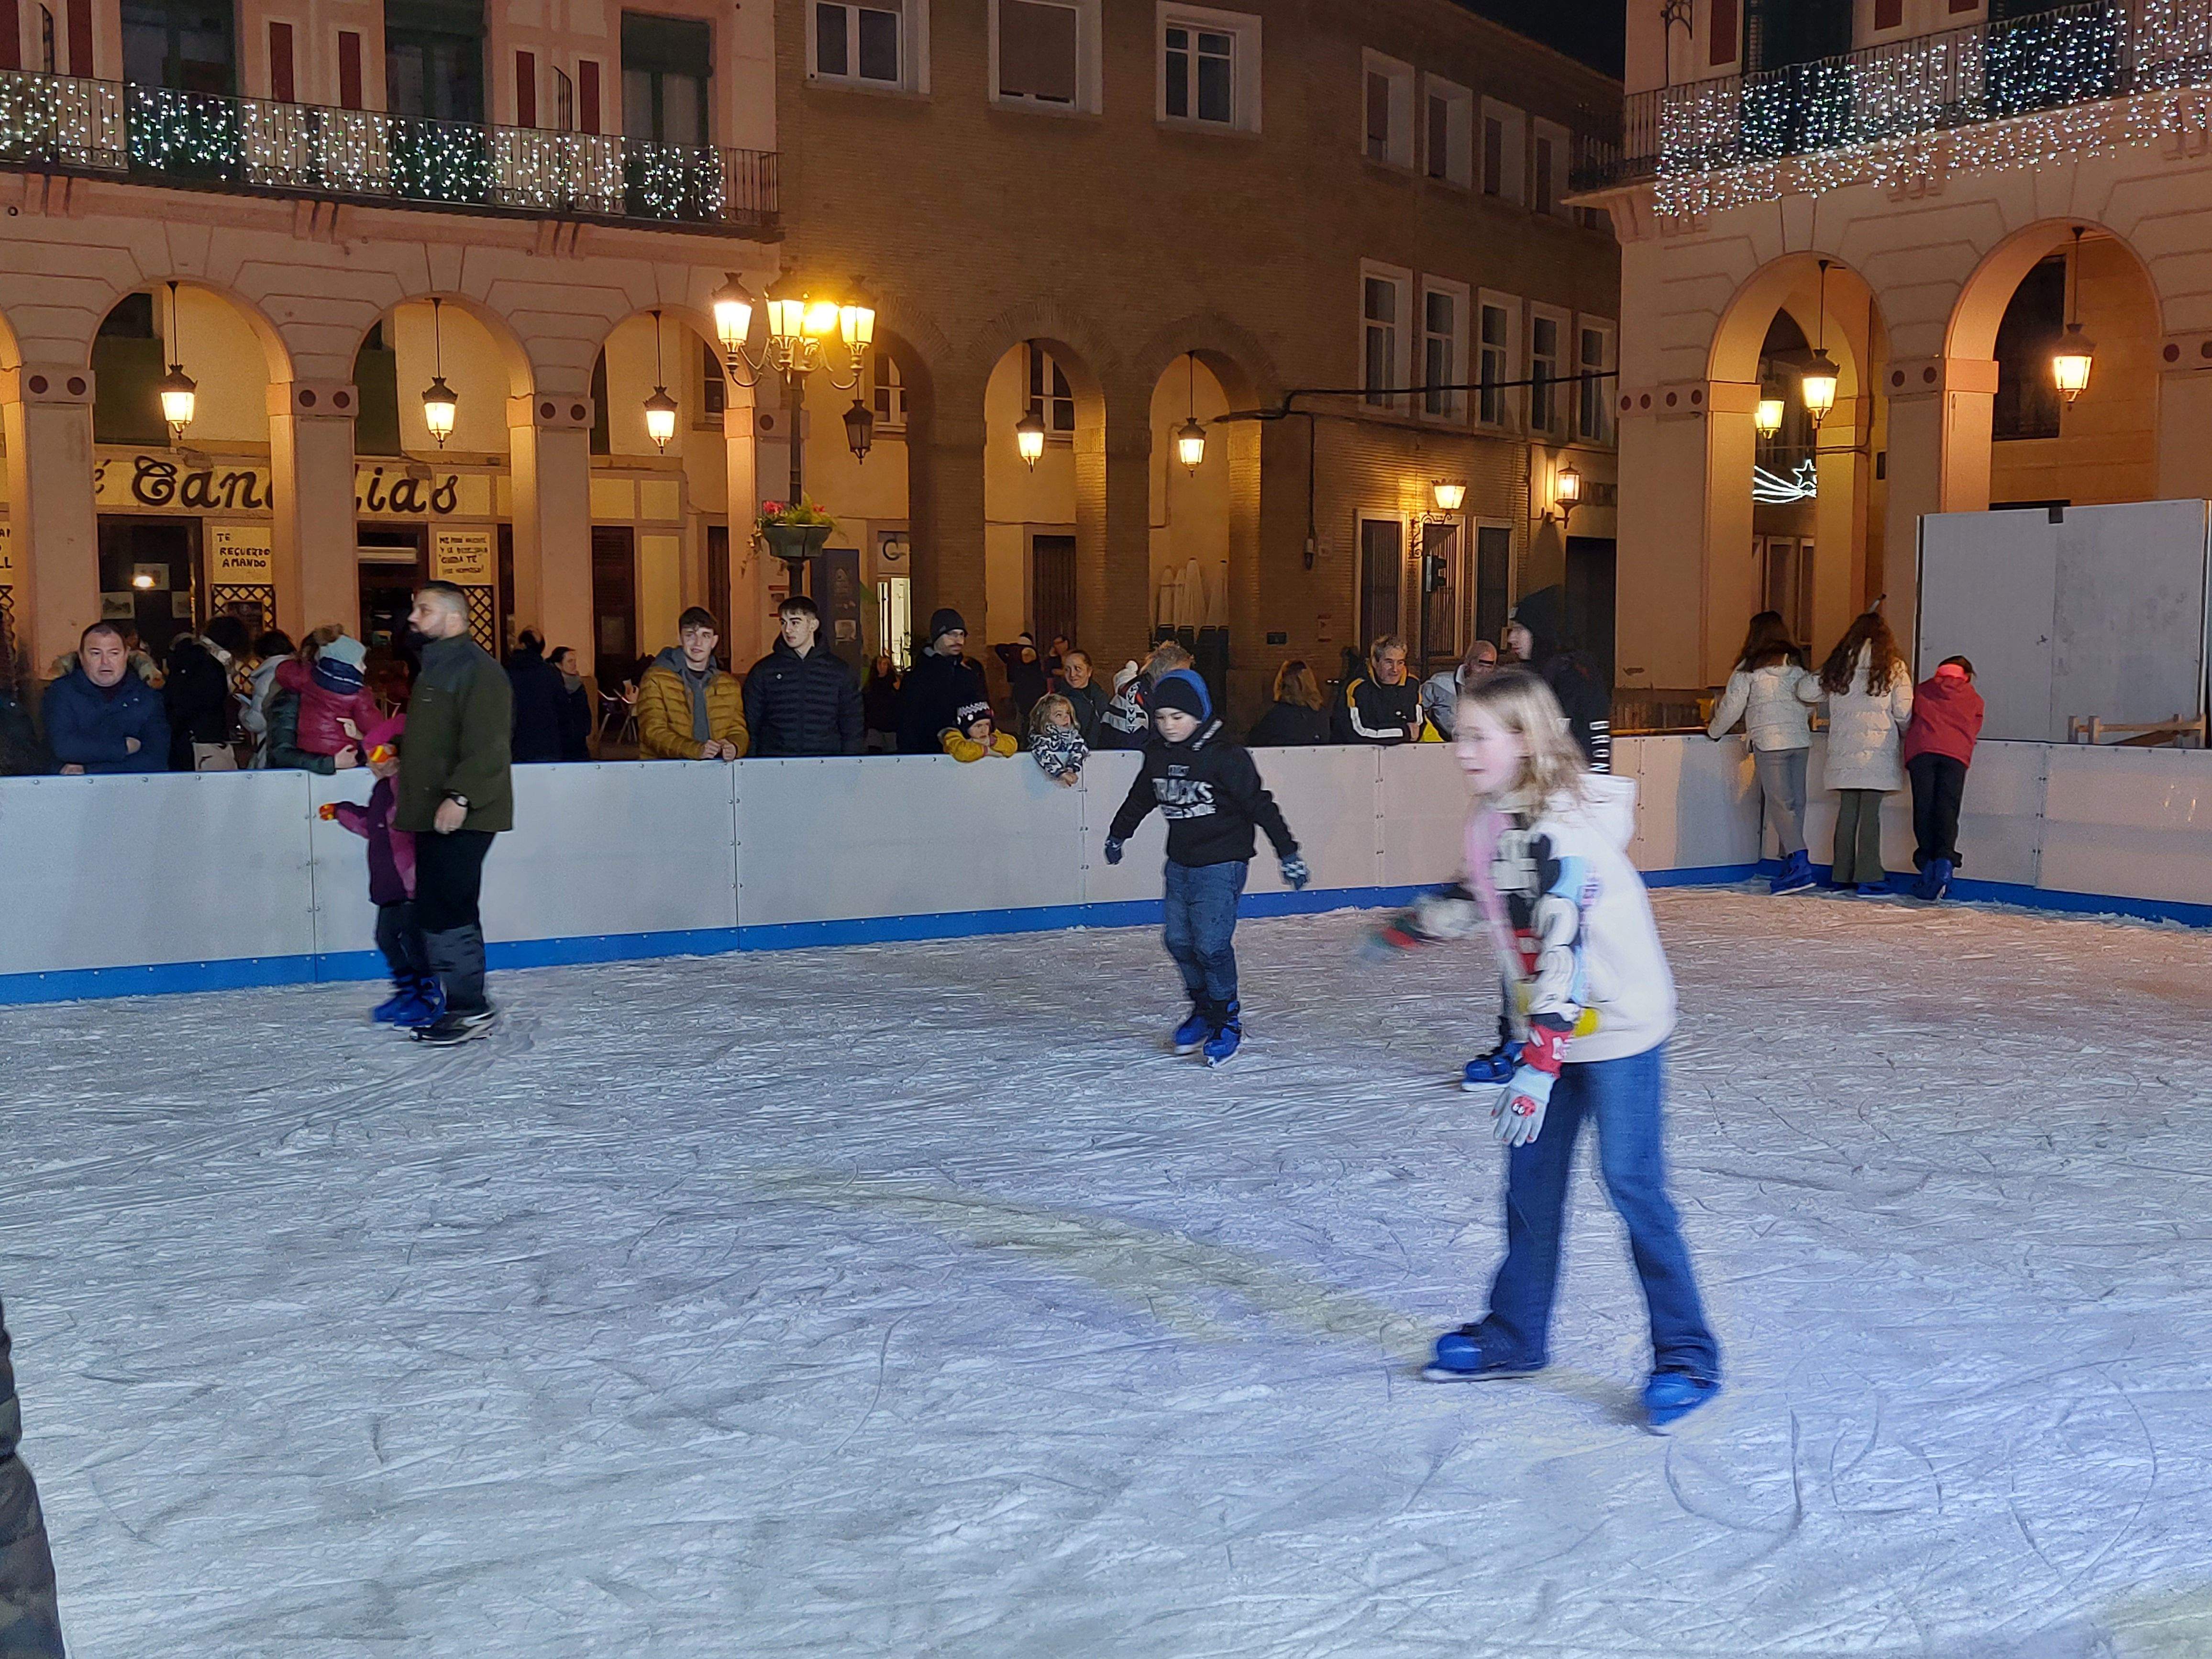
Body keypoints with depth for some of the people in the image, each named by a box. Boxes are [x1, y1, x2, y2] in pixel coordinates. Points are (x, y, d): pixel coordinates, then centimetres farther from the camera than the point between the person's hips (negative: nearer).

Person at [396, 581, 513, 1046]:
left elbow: (487, 744, -21)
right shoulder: (433, 666, 20)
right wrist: (408, 800, 25)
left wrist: (460, 795, -26)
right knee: (448, 912, 12)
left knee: (443, 911, -12)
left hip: (461, 816, -10)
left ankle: (468, 1008, -6)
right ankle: (467, 1005, 18)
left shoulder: (476, 668, -11)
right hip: (434, 815, 10)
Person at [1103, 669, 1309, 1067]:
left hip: (1222, 863, -7)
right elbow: (1140, 798, 23)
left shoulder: (1224, 754, -15)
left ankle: (1228, 1020, 6)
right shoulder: (1159, 756, 4)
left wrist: (1288, 853, -17)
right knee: (1179, 939, 7)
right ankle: (1203, 1008, 27)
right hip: (1180, 863, 7)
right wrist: (1117, 835, 37)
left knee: (1211, 942, -11)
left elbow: (1260, 805, -15)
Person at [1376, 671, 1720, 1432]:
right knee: (1530, 1181, 12)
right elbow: (1485, 898, 21)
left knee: (1632, 1185, -5)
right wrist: (1409, 928, 30)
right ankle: (1514, 1335, 24)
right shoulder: (1495, 817, 2)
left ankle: (1687, 1356, 7)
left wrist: (1541, 1062, -36)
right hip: (1545, 1026, 9)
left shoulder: (1566, 832, -25)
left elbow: (1562, 952, -32)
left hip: (1616, 1026, -8)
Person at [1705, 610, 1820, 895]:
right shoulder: (1798, 665, 14)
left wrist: (1714, 731, 16)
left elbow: (1732, 706, 2)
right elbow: (1812, 695, 8)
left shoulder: (1749, 669, 0)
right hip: (1801, 741, 6)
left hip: (1769, 742, -5)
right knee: (1795, 801, 7)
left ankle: (1800, 863, -21)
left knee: (1779, 802, -9)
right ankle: (1790, 861, 7)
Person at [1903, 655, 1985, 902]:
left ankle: (1928, 865, -9)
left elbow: (1907, 721, 29)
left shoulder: (1921, 690, 29)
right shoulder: (1974, 698, 28)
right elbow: (1973, 731, 23)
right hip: (1956, 753, 0)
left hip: (1920, 750, 0)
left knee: (1923, 809, 0)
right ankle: (1945, 860, -27)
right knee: (1947, 809, -5)